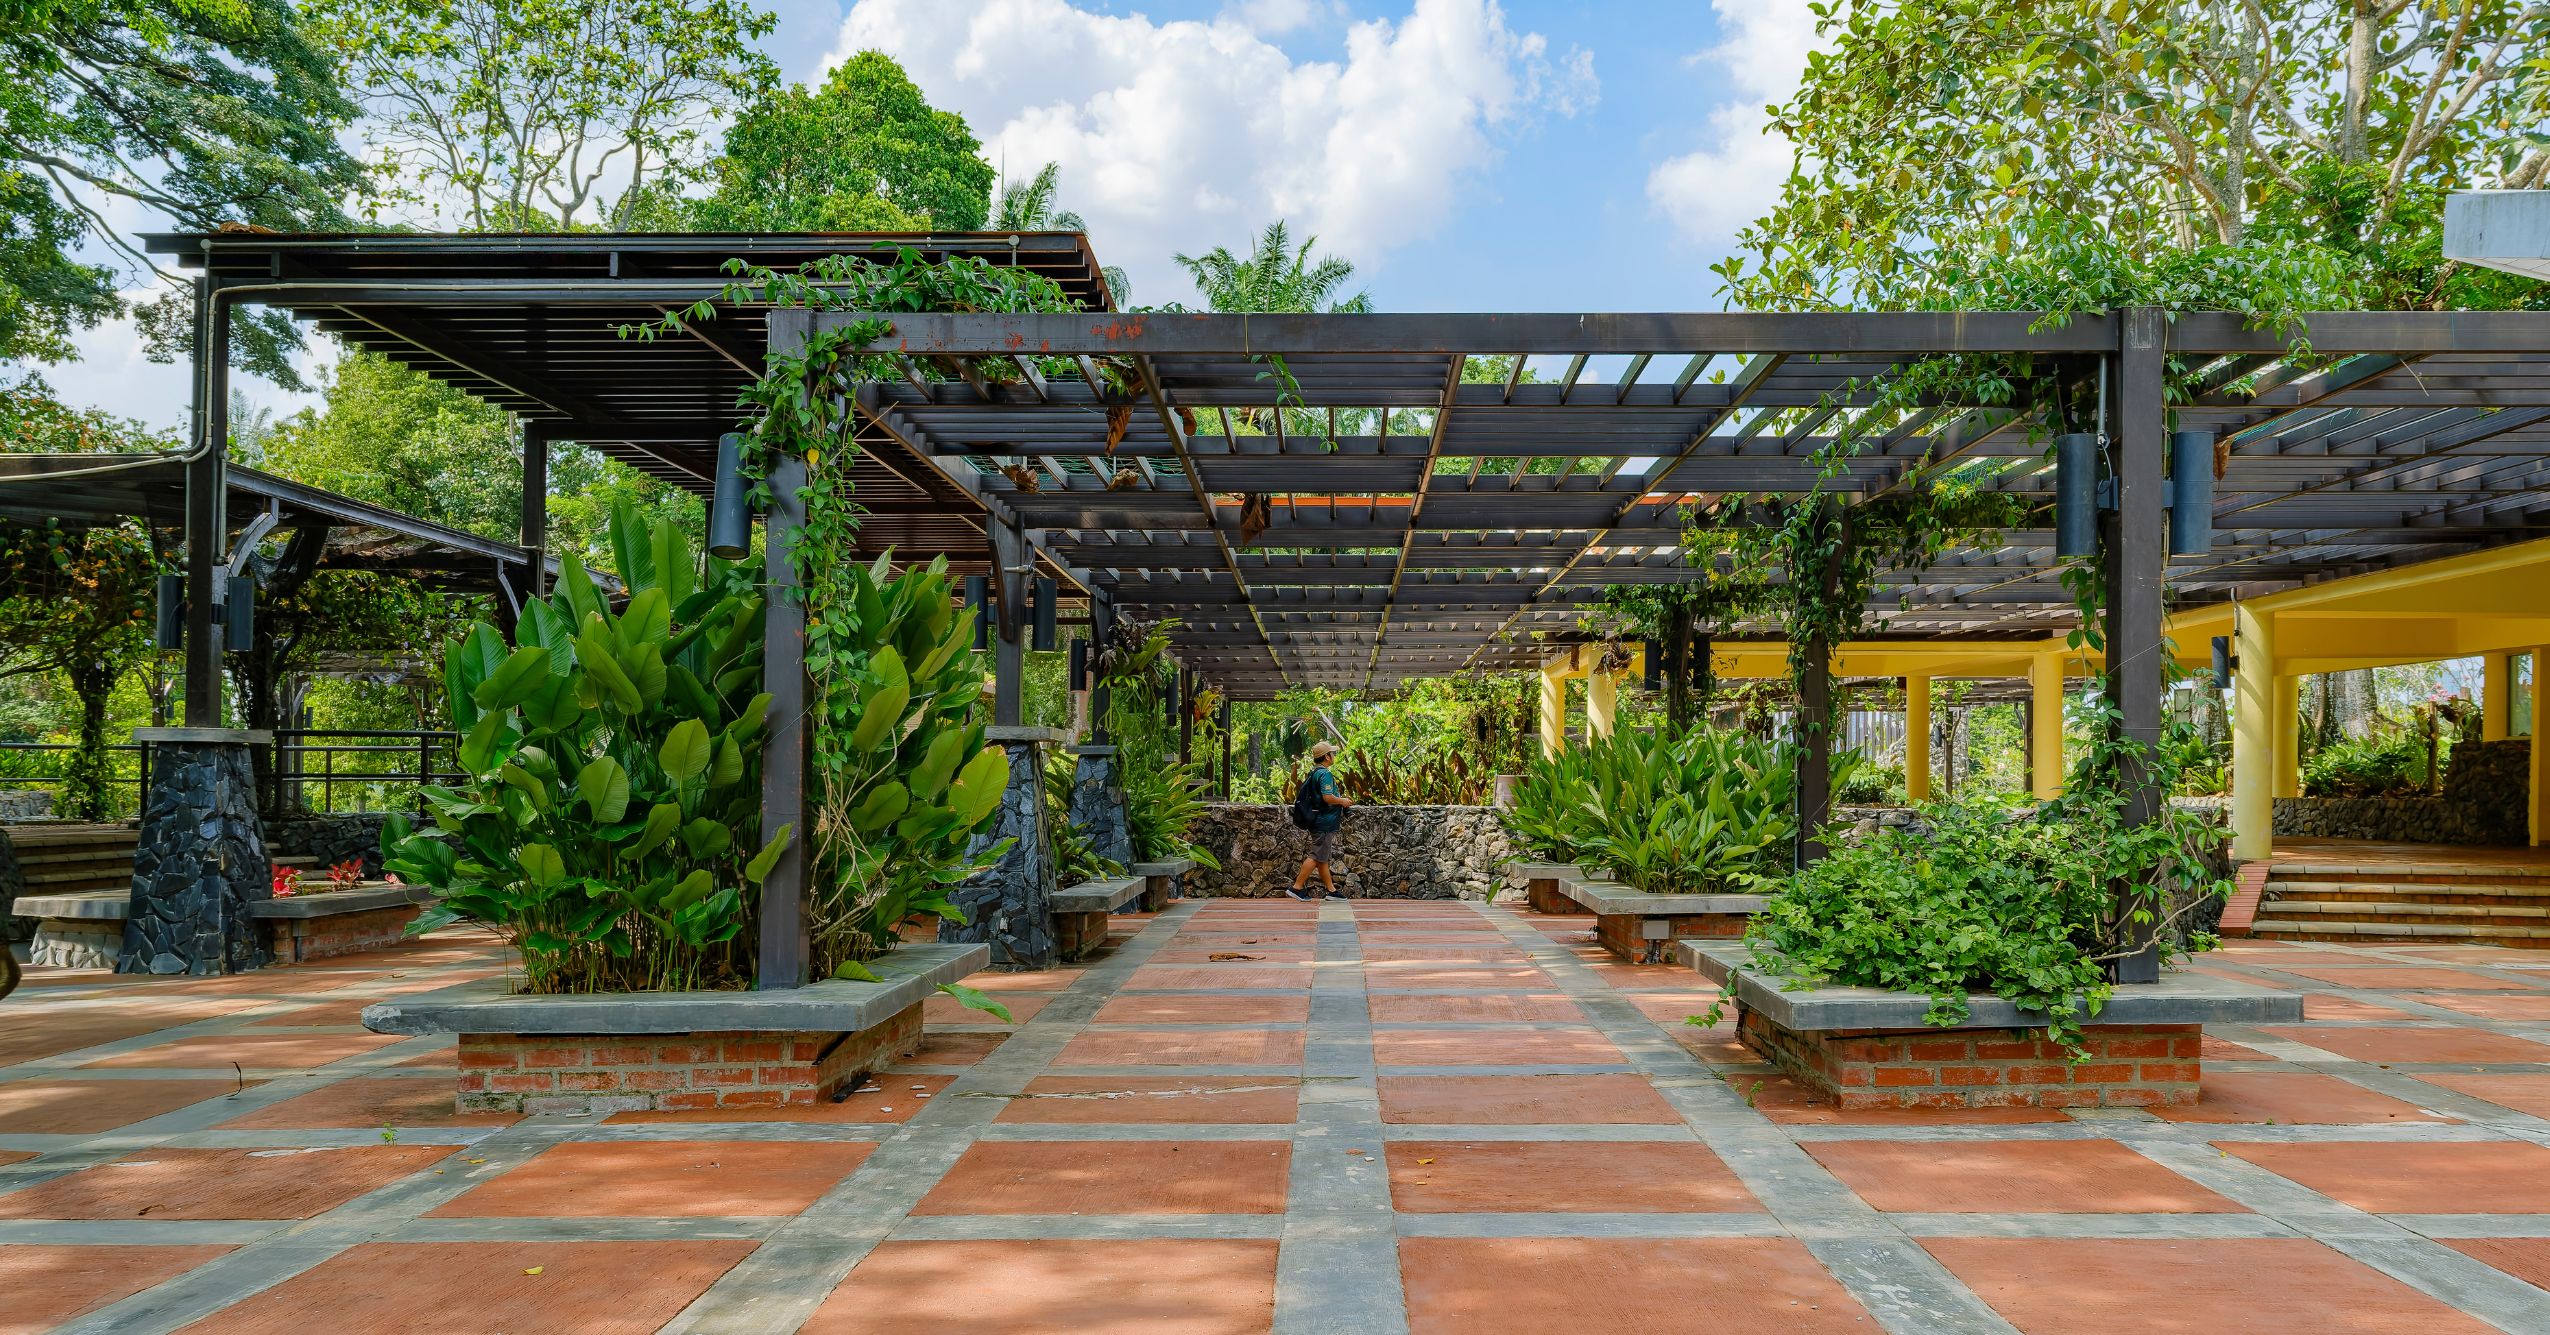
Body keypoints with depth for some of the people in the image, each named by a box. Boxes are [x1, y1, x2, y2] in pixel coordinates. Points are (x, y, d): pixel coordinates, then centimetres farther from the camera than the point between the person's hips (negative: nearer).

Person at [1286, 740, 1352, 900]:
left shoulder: (1314, 772, 14)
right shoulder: (1325, 774, -17)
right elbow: (1328, 797, -28)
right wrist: (1342, 801, -9)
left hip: (1317, 820, 10)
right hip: (1325, 822, -10)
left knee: (1323, 858, 12)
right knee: (1317, 856, -7)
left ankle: (1331, 890, 18)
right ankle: (1297, 887, -6)